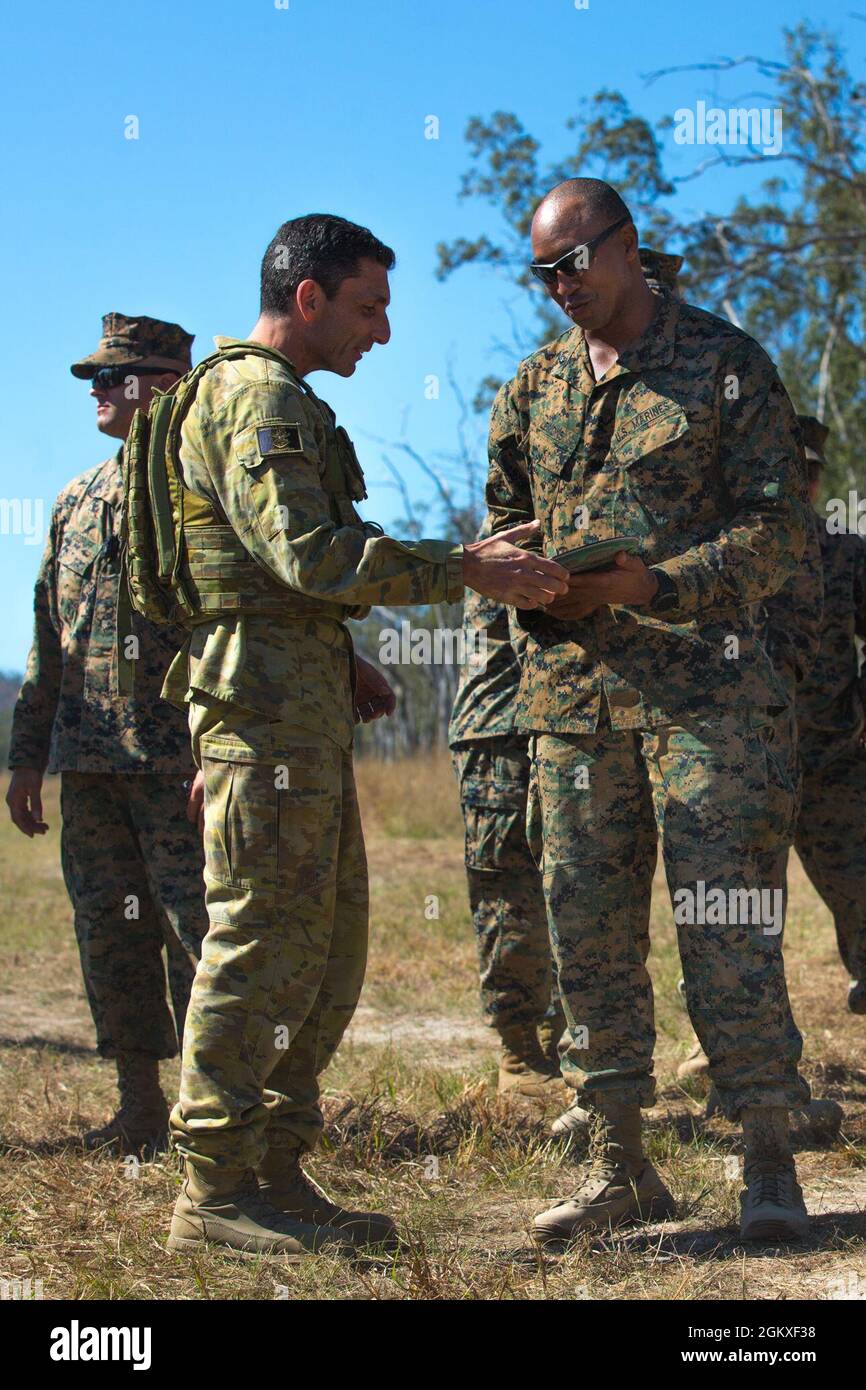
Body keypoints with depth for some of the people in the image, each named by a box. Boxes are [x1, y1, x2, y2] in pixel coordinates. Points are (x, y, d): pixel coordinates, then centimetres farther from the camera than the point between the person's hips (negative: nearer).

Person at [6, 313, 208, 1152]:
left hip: (177, 762, -7)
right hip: (88, 764, 7)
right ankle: (140, 1107, 18)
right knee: (109, 934, 9)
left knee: (198, 930, -4)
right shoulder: (77, 502, 17)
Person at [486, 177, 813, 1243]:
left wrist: (656, 584, -18)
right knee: (587, 927, 4)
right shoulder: (533, 388, 15)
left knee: (724, 919, -8)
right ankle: (619, 1165, 13)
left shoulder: (725, 363, 1)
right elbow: (505, 525, 21)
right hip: (572, 685, 5)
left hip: (701, 683, -5)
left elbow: (780, 526, -4)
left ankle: (768, 1163, 1)